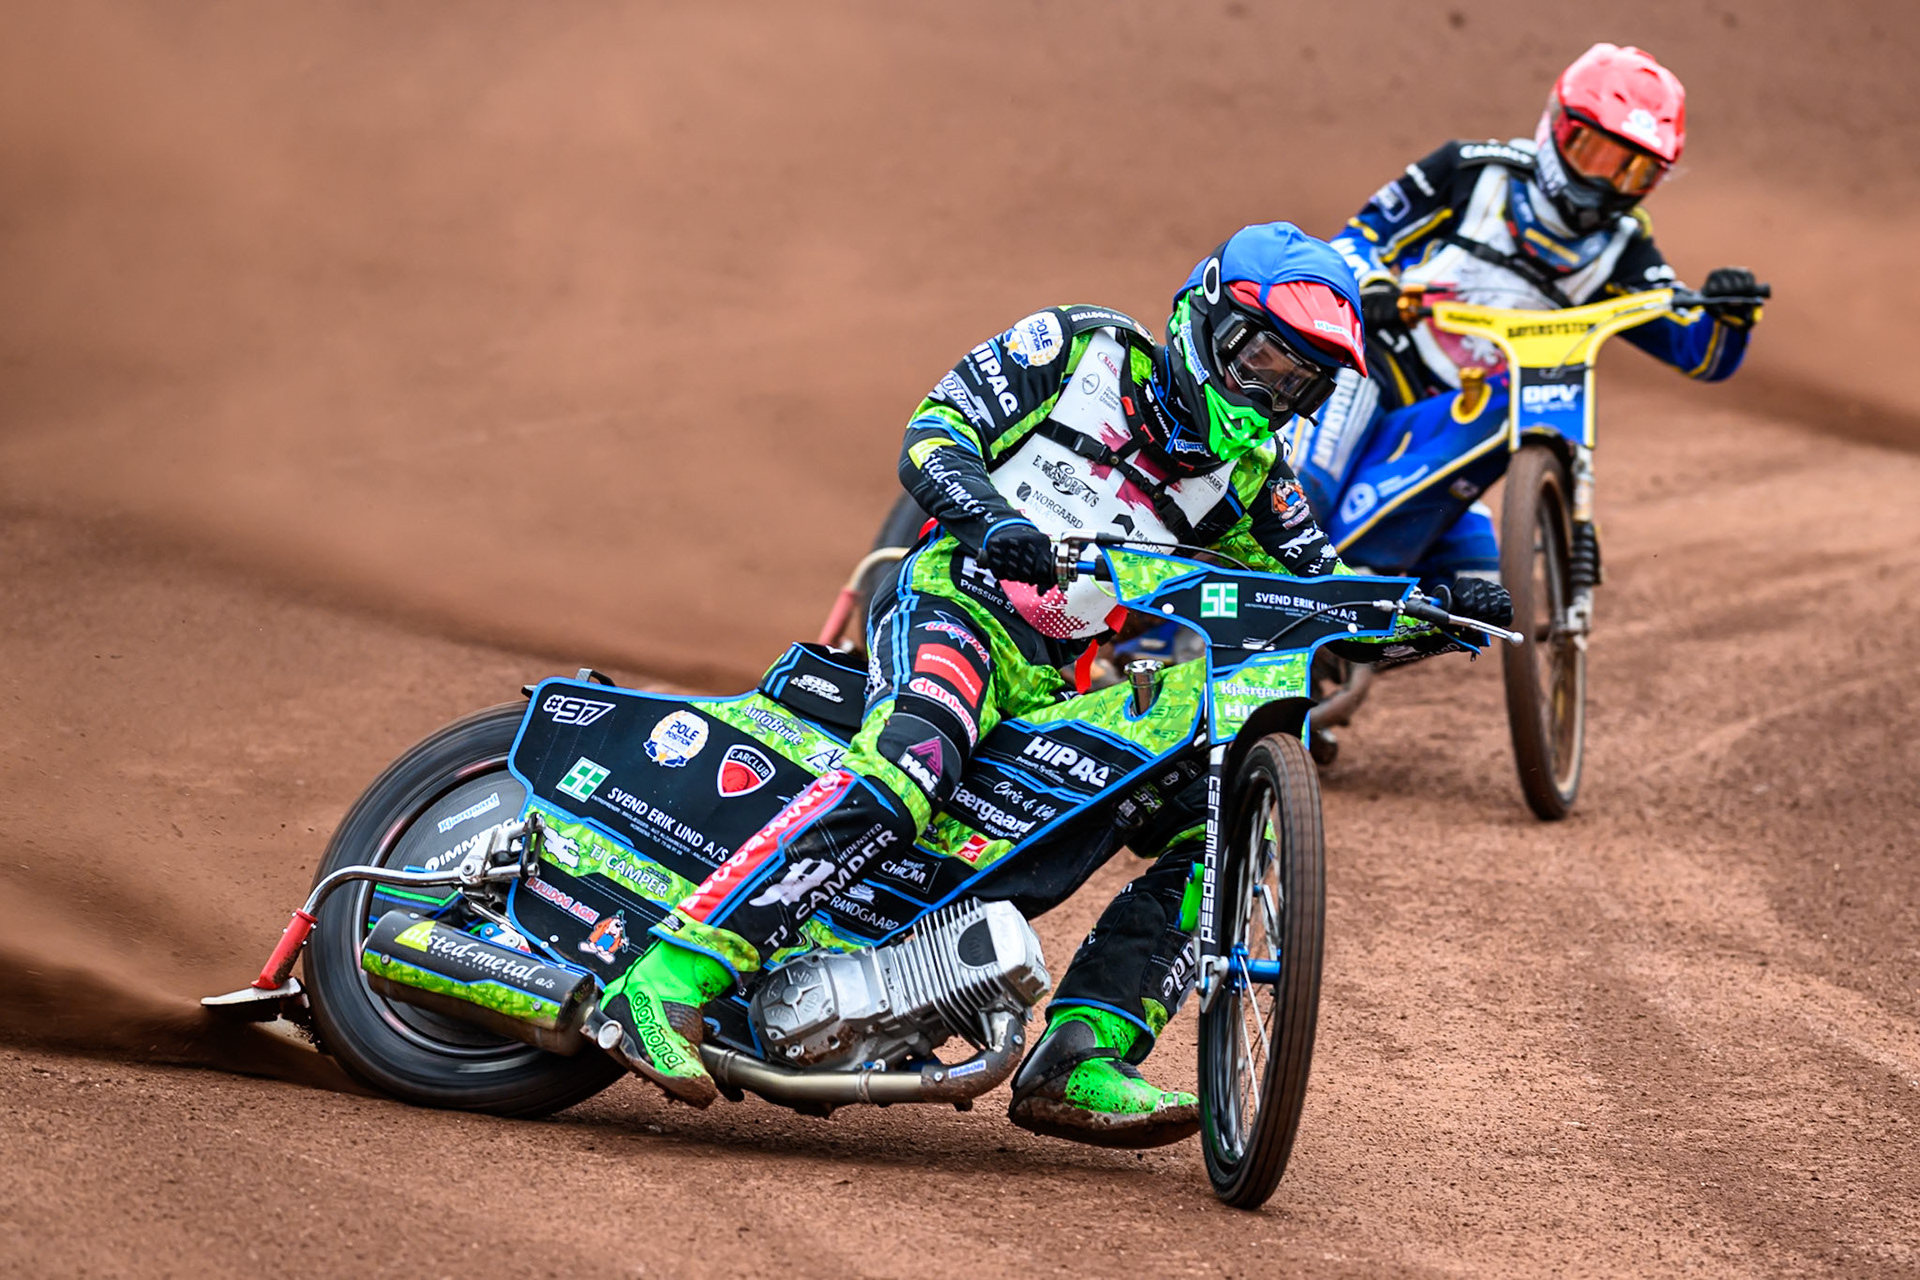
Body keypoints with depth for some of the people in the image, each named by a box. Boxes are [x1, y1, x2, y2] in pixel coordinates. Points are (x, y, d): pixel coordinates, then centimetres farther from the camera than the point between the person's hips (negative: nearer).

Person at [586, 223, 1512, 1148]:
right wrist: (995, 522, -24)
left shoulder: (1251, 476, 18)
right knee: (908, 767, -35)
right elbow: (934, 435, -3)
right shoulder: (1081, 349, 4)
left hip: (1070, 685, 7)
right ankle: (662, 986, -40)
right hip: (962, 599, -7)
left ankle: (1077, 1063, -14)